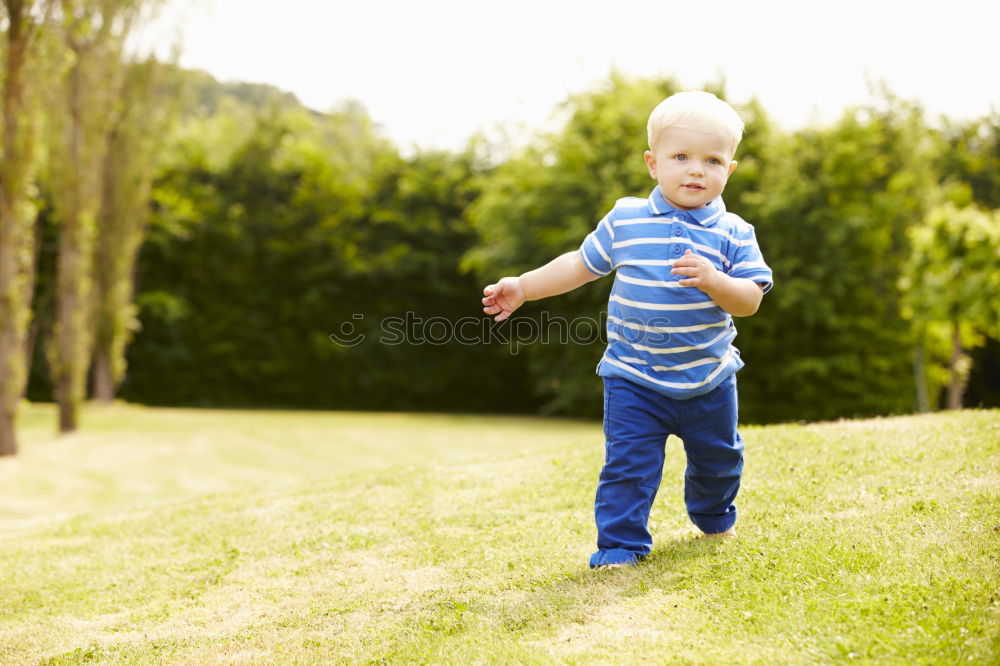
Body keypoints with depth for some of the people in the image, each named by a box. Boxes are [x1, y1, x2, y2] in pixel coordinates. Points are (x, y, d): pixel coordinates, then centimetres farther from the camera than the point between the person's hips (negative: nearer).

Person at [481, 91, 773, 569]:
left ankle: (714, 517, 48)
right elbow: (582, 264, 8)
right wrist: (522, 288, 5)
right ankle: (620, 545, 4)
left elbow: (750, 301, -11)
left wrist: (713, 281, -30)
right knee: (627, 464, -8)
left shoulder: (733, 233, -6)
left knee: (718, 458, 21)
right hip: (634, 379, -1)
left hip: (708, 379, 2)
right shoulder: (625, 220, -4)